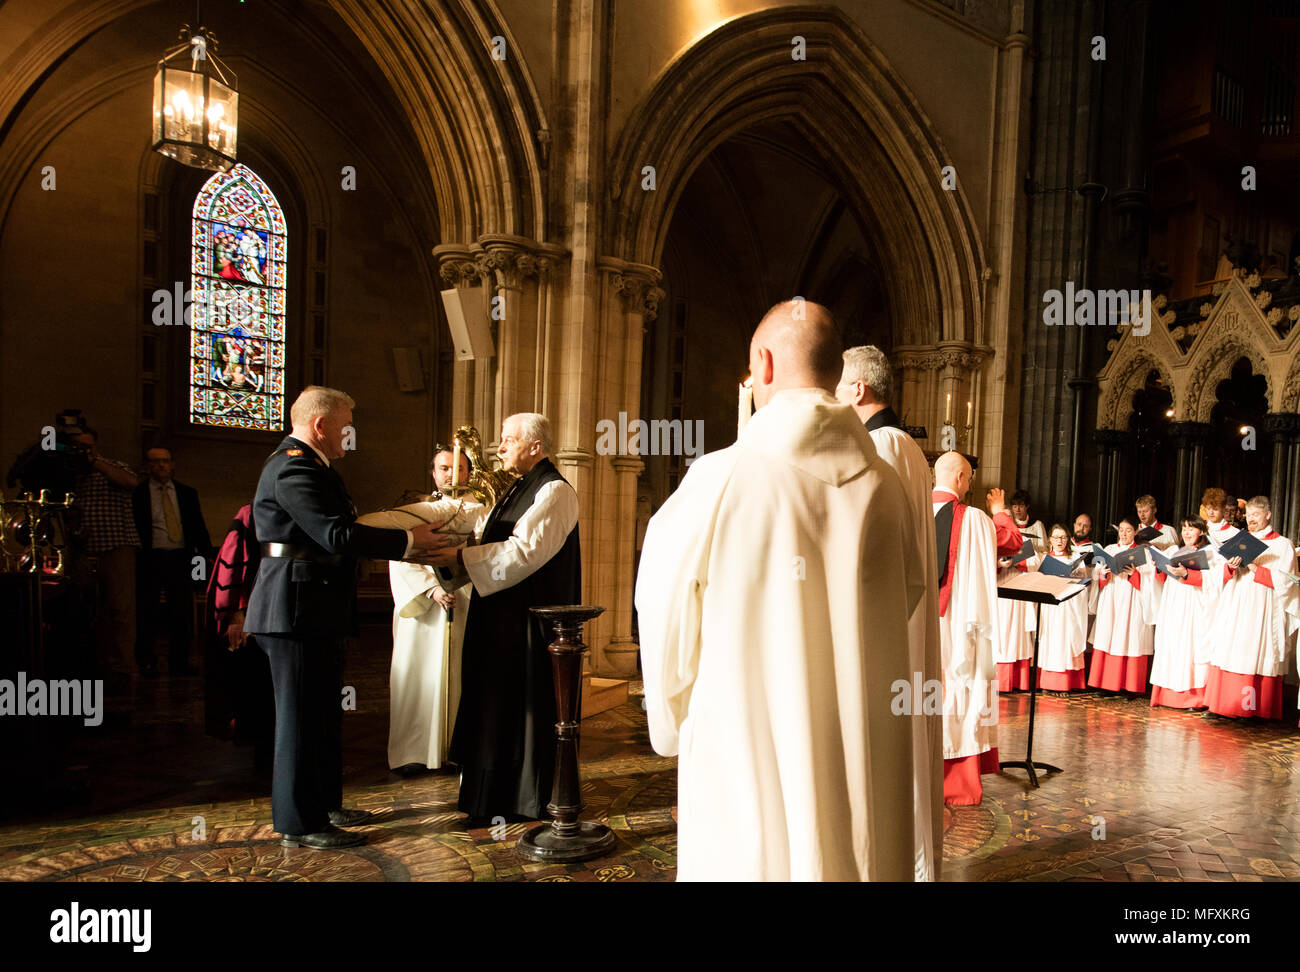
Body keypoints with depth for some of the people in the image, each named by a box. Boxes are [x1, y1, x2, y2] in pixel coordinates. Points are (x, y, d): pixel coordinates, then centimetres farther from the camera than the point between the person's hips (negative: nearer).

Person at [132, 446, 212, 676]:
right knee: (148, 612, 3)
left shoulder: (187, 493, 13)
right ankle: (146, 662, 14)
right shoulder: (137, 493, 3)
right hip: (150, 559, -3)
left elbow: (198, 525, 13)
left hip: (181, 558, 3)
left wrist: (206, 554, 4)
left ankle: (179, 662, 12)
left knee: (182, 612, 4)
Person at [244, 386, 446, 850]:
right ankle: (300, 824, 11)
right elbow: (337, 535, -26)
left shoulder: (310, 465, 17)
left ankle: (324, 804, 32)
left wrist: (407, 532, 9)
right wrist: (407, 540, -19)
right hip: (297, 611, -11)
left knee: (323, 713, 19)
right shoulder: (293, 468, -18)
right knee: (302, 717, -1)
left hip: (315, 612, 11)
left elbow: (338, 528, 15)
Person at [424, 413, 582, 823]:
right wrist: (457, 563, -2)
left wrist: (462, 557, -21)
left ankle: (524, 797, 13)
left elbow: (523, 551, -23)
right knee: (497, 702, 14)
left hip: (529, 619, -9)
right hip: (502, 616, 9)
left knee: (522, 703, 0)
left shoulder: (554, 492, -13)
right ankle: (495, 791, 26)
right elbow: (496, 546, 14)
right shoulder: (518, 491, 16)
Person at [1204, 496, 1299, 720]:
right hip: (1235, 609, 4)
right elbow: (1223, 576, 13)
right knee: (1227, 653, -1)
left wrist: (1255, 568, -14)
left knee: (1255, 656, -7)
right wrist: (1230, 567, -8)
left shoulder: (1282, 545, 4)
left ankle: (1251, 707, -2)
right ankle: (1221, 705, -1)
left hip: (1262, 610, -4)